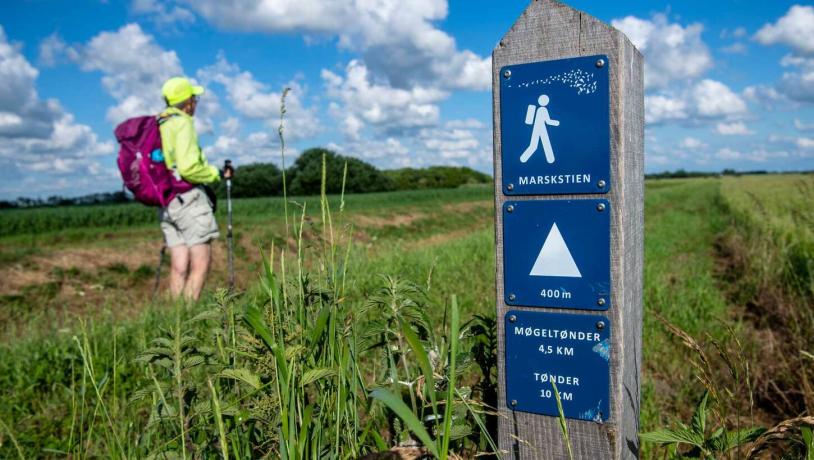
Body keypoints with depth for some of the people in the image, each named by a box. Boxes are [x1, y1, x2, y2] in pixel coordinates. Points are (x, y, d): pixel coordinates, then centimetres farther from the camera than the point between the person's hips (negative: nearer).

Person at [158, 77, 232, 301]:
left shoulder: (157, 125, 18)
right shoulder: (182, 122, -8)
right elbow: (188, 167, -20)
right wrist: (217, 173, -6)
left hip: (166, 202, 8)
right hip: (188, 198, -8)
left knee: (179, 266, 7)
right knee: (201, 263, -6)